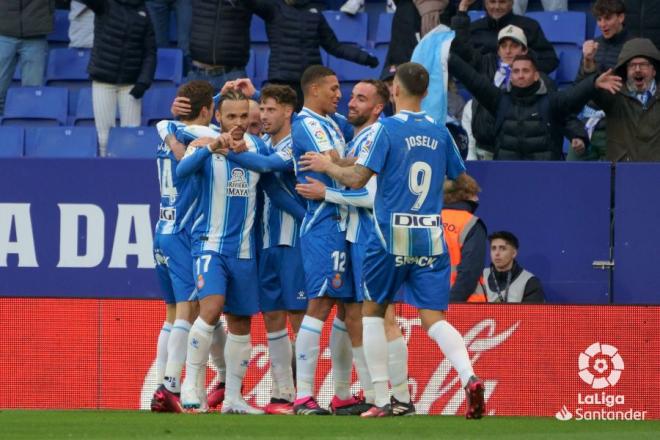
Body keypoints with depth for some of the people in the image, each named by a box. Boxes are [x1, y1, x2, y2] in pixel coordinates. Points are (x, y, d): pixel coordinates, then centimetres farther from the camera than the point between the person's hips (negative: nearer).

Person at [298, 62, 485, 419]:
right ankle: (469, 378, -26)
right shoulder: (440, 133, 7)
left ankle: (382, 400, 10)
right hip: (431, 238, 3)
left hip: (392, 235, -3)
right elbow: (463, 182, 18)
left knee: (372, 311, 14)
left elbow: (356, 179, -12)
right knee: (433, 318, 1)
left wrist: (327, 166, 6)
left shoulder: (386, 128, -7)